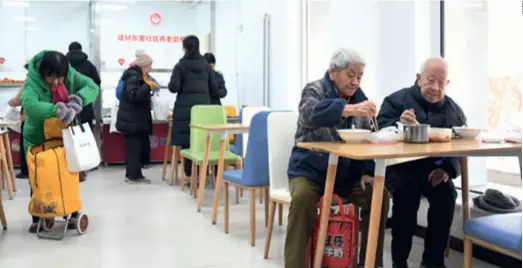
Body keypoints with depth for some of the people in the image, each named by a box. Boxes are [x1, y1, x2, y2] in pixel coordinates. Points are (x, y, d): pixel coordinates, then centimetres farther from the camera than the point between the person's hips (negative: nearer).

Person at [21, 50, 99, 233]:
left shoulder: (71, 76, -13)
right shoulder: (33, 82, -26)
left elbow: (92, 87, -21)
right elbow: (29, 104, -43)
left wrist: (77, 100, -40)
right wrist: (57, 110, -53)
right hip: (37, 138, -3)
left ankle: (72, 213, 24)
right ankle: (38, 218, 21)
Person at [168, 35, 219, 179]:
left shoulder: (180, 66, -1)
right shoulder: (206, 65, 8)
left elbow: (173, 87, -8)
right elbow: (214, 89, 7)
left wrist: (183, 88, 13)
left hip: (185, 107, -3)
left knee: (186, 142, 0)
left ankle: (191, 175, -1)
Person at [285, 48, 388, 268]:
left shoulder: (358, 95, 9)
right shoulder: (314, 90, -6)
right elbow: (311, 112, -32)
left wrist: (366, 172, -7)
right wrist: (350, 109, -45)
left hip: (346, 173, 4)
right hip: (310, 170, -4)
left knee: (378, 195, -17)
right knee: (303, 197, -33)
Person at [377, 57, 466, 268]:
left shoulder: (454, 110, 12)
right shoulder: (397, 100, 1)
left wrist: (448, 168, -13)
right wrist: (398, 124, -31)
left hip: (434, 169, 3)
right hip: (400, 166, -3)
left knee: (447, 194, -26)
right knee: (406, 191, -33)